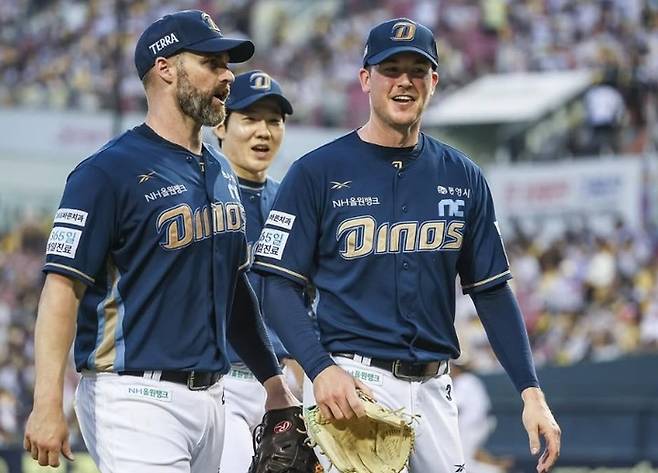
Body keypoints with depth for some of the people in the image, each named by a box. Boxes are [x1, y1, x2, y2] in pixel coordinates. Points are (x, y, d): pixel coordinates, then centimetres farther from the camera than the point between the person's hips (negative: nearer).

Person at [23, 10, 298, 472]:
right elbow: (63, 286, -15)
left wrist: (274, 381, 21)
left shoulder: (221, 172, 16)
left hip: (209, 395, 8)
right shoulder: (109, 170, -9)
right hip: (137, 396, -8)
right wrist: (47, 407, -24)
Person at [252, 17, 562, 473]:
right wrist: (321, 368, -20)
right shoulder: (317, 172, -1)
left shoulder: (463, 178, 11)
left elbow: (492, 291, 12)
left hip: (434, 387, 5)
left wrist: (531, 391, 4)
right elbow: (282, 287, -4)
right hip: (353, 381, -4)